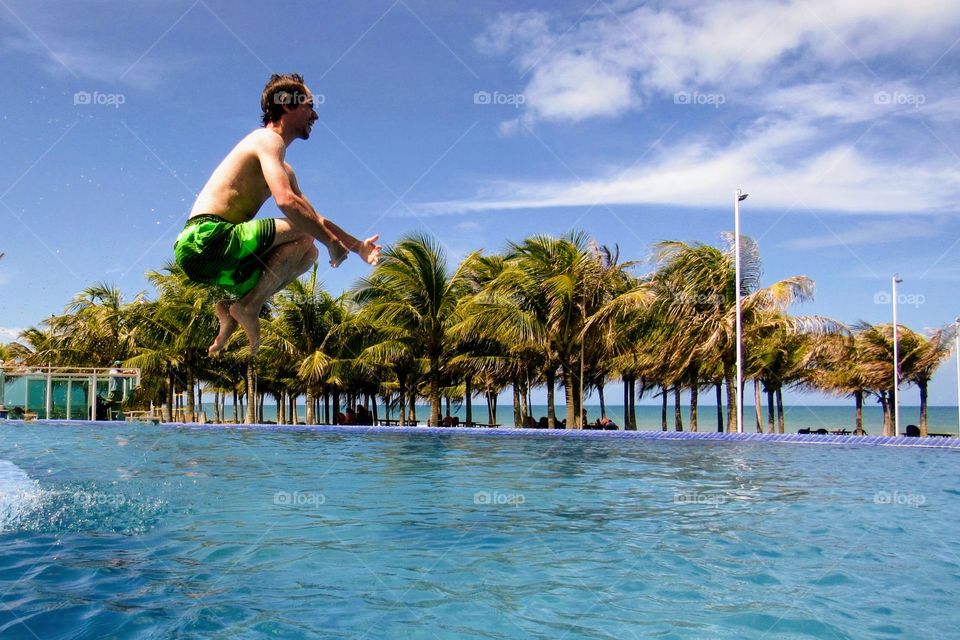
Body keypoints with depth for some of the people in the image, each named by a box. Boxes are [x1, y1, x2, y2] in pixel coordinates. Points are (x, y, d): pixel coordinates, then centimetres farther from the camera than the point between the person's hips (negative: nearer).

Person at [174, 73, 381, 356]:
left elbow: (316, 218, 30)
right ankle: (248, 306, -13)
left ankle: (231, 306, 4)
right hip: (208, 238, -10)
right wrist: (332, 241, -14)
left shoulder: (284, 170, 25)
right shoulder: (268, 139, -5)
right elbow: (285, 201, -22)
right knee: (305, 234, -15)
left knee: (308, 253, 16)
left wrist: (358, 245, 22)